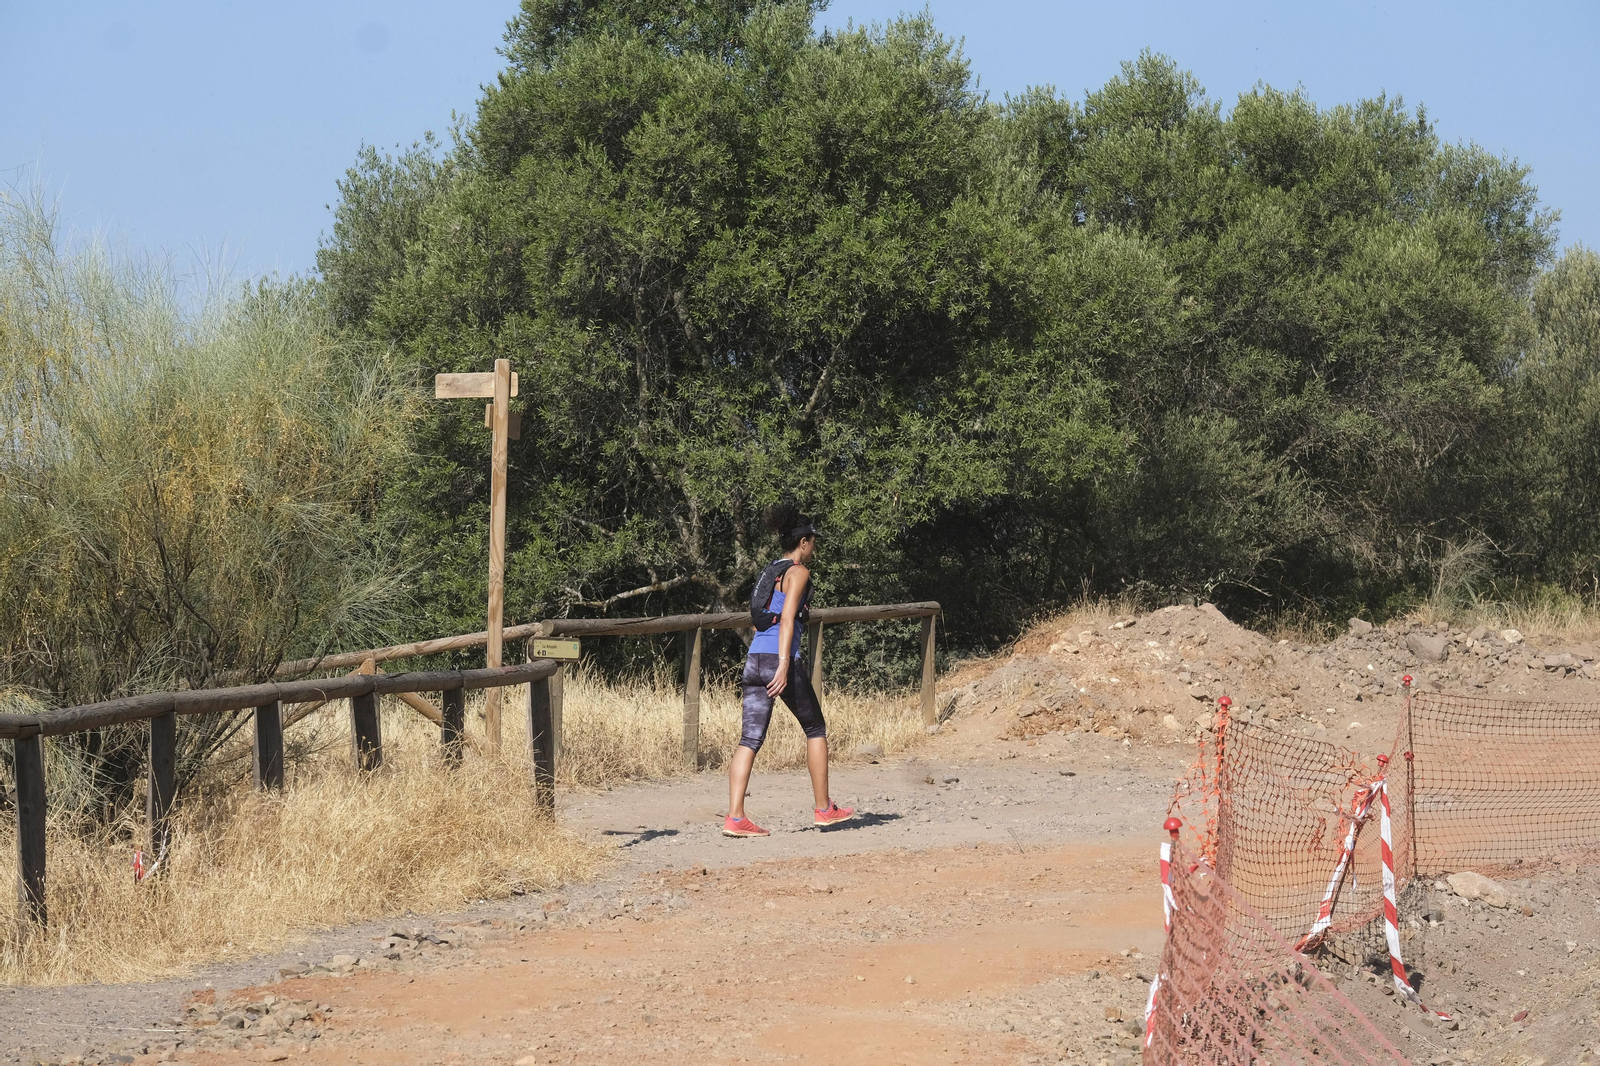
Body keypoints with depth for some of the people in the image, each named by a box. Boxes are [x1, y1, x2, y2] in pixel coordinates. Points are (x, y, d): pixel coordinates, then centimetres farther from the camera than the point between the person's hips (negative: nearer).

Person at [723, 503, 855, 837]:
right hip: (781, 658, -7)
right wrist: (784, 665, -21)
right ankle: (823, 808, 18)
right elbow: (787, 619, -15)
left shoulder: (769, 572, 19)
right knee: (816, 729, 12)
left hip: (754, 659, 7)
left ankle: (734, 818, -11)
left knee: (750, 739, 0)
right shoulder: (798, 572, -4)